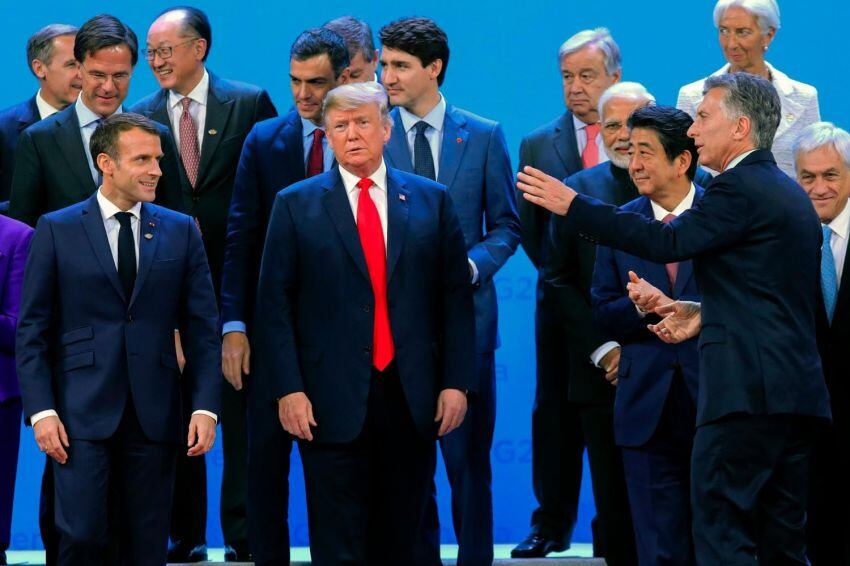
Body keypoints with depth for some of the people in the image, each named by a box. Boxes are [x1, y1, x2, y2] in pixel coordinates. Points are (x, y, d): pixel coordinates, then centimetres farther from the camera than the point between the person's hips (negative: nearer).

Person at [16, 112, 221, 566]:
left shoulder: (180, 232, 9)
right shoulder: (57, 230, 3)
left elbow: (202, 328, 8)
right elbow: (32, 330, 2)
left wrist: (206, 406, -3)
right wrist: (41, 410, -8)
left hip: (154, 413, 2)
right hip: (82, 412, -2)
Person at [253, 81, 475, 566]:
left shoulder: (432, 201, 8)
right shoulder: (295, 206, 4)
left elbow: (456, 297, 7)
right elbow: (275, 305, 1)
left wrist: (456, 382, 0)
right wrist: (288, 389, -8)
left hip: (412, 398, 2)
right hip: (333, 399, -2)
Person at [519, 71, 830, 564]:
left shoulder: (740, 187, -9)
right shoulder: (792, 195, 21)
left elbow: (668, 242, -17)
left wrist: (573, 205, -12)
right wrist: (703, 315, 26)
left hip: (747, 390, -10)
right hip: (798, 392, 10)